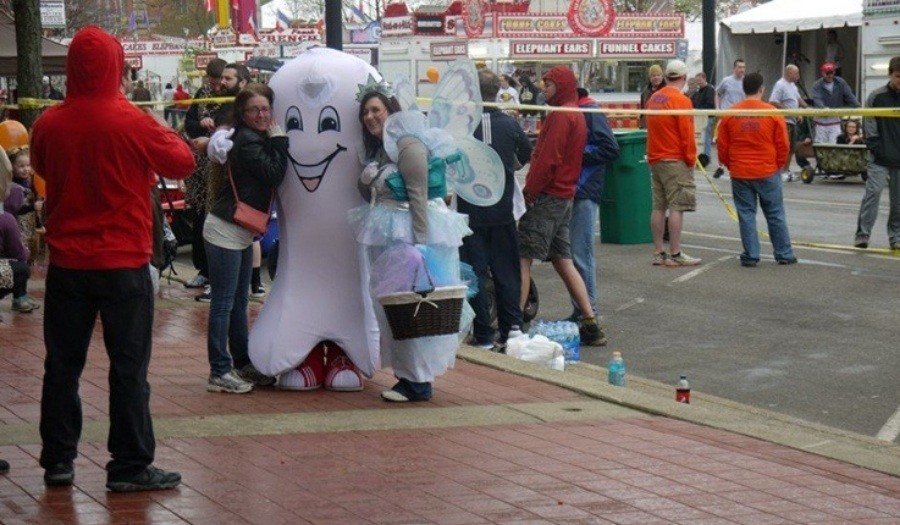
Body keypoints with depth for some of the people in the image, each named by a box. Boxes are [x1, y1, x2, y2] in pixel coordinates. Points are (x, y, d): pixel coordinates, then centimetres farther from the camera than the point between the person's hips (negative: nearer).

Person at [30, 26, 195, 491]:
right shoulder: (133, 123, -15)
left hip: (66, 263, 4)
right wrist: (162, 133, 12)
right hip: (124, 264, -4)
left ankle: (58, 461, 18)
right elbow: (183, 163, -2)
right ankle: (130, 466, 5)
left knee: (62, 365, 12)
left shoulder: (48, 125, -3)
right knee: (128, 367, 3)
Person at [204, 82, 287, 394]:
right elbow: (274, 174, -21)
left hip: (242, 233, 10)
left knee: (239, 301, 16)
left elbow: (272, 177, 10)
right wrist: (279, 139, -14)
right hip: (225, 231, -10)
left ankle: (243, 364, 25)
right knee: (223, 303, -6)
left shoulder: (259, 139, 11)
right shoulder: (247, 141, -16)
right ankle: (220, 373, -3)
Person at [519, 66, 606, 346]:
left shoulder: (560, 116, -13)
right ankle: (591, 325, 10)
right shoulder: (577, 116, 17)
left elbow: (547, 160, -19)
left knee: (522, 259, -9)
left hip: (547, 197, -10)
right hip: (565, 196, 10)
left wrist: (529, 191, -13)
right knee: (563, 262, 12)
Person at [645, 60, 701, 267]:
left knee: (658, 206, 9)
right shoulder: (680, 100, -13)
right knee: (677, 207, -6)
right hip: (675, 161, -8)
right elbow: (687, 134, -14)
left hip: (655, 159, 8)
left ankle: (658, 253, 12)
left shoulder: (653, 99, 10)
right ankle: (675, 254, -7)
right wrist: (691, 159, -4)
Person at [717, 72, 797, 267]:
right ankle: (784, 255, 15)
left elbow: (722, 146, 2)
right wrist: (777, 165, 14)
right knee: (775, 215, 9)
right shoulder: (773, 113, -7)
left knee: (746, 215, 7)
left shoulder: (729, 114, -3)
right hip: (768, 173, -1)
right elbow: (783, 146, -2)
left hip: (740, 174, 1)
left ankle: (750, 256, 7)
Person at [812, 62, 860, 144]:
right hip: (821, 119, -1)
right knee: (821, 143, 5)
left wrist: (857, 106, -21)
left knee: (833, 143, -8)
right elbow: (817, 99, -22)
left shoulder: (840, 82, 2)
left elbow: (849, 96, -4)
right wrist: (823, 108, -43)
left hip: (835, 118, 1)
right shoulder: (817, 85, -5)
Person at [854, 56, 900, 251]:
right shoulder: (876, 97, -1)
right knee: (873, 192, -11)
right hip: (880, 159, -3)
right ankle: (862, 234, -10)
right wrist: (875, 147, -8)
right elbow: (869, 125, -1)